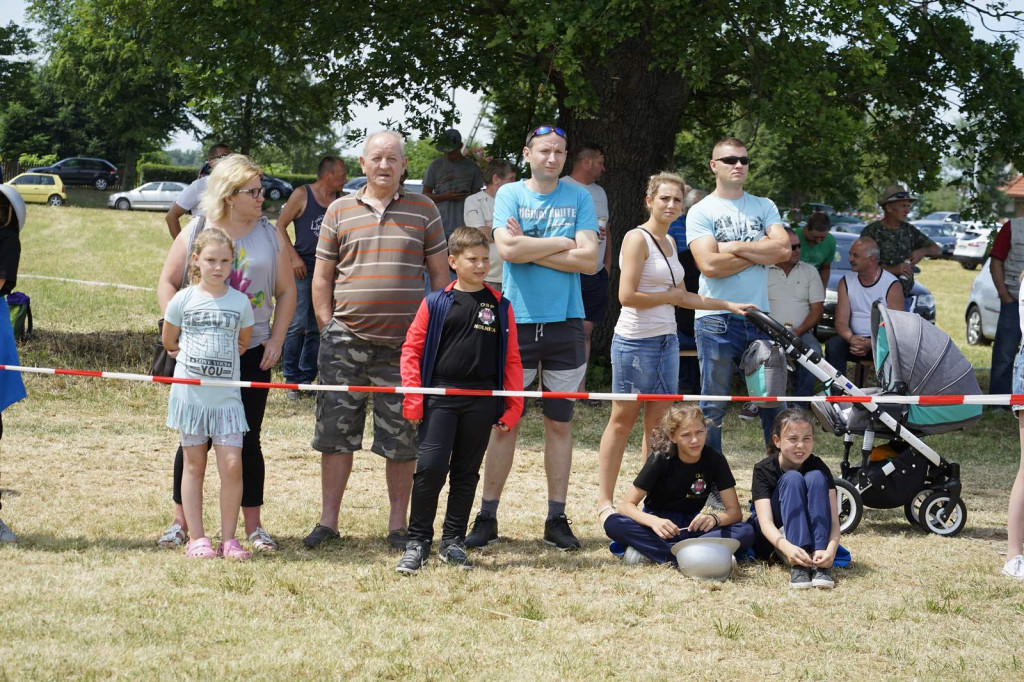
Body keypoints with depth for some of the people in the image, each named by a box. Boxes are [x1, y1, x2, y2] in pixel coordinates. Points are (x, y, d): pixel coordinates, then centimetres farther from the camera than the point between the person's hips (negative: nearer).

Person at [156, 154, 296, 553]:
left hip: (252, 352, 1)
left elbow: (286, 290, 10)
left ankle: (253, 527, 10)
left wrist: (276, 341, 0)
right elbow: (167, 285, 4)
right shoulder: (196, 232, 0)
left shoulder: (268, 234, 5)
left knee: (248, 440, 3)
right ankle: (181, 523, 12)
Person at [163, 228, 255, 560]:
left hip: (226, 395, 1)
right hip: (190, 392, -1)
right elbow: (168, 341, 13)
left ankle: (228, 538, 1)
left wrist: (220, 361, 10)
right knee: (194, 464, 4)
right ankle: (197, 538, 8)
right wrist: (193, 359, 10)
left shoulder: (240, 302, 3)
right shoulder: (183, 300, 0)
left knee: (232, 465, -7)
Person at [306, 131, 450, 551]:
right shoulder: (340, 212, 9)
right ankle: (328, 520, 11)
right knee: (335, 432, 2)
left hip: (404, 343, -1)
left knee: (402, 438, 3)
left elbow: (440, 275, 10)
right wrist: (328, 328, 2)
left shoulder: (423, 210, 7)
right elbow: (322, 278, 11)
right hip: (346, 339, 1)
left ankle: (398, 524, 12)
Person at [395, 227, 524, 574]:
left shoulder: (500, 306, 6)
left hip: (482, 401, 2)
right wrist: (413, 399, -6)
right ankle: (418, 542, 2)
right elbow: (412, 349, 1)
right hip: (440, 398, -2)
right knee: (429, 468, -9)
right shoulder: (436, 303, 1)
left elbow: (511, 359, 7)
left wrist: (512, 407, 2)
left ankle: (453, 541, 20)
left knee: (466, 473, 10)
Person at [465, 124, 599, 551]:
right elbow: (508, 249, -13)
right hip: (517, 321, -1)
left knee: (560, 423, 6)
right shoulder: (510, 194, 4)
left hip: (565, 323, 1)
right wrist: (563, 244, -6)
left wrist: (531, 249, -8)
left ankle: (557, 519, 12)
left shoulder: (579, 198, 7)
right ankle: (487, 517, 4)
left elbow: (589, 260, -5)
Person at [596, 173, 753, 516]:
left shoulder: (669, 242, 15)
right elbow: (627, 295, -20)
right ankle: (605, 501, 4)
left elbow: (682, 297, 22)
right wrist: (669, 296, -8)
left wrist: (728, 305, 17)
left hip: (667, 341, 8)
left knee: (659, 423, 9)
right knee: (623, 419, -2)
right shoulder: (638, 238, -11)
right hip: (636, 342, -8)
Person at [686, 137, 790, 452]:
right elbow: (710, 265, -13)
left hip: (760, 317, 3)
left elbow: (783, 249, -5)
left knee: (772, 400, 6)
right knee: (714, 406, 1)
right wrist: (758, 253, -6)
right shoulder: (701, 212, 1)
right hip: (716, 319, -3)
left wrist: (734, 247, -9)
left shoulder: (764, 207, 12)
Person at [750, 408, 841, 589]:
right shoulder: (763, 470, -16)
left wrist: (830, 549, -43)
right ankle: (798, 565, -42)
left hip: (811, 534, 2)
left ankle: (818, 564, -35)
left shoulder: (819, 468, -10)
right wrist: (787, 548, -51)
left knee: (816, 478, -24)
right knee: (792, 479, -27)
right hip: (773, 539, -2)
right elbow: (766, 522, -28)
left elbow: (833, 519, -19)